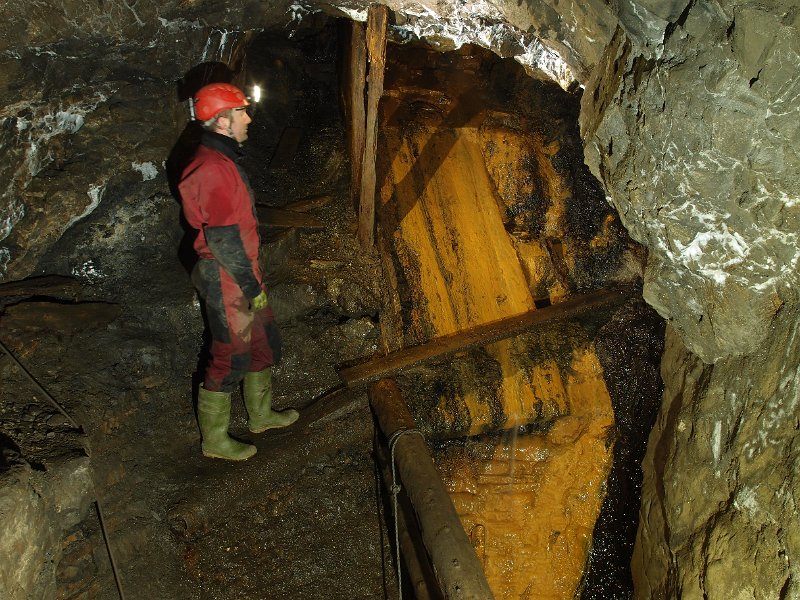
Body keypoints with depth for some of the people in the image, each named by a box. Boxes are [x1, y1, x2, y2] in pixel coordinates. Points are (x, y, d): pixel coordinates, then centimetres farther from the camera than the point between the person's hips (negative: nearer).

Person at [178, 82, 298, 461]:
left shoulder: (221, 159, 8)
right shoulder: (214, 169, -25)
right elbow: (223, 240, -25)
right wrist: (252, 287, -17)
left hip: (240, 272, 10)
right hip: (227, 280, -10)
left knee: (260, 340, 22)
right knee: (230, 357, 3)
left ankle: (261, 414, 41)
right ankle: (215, 440, 21)